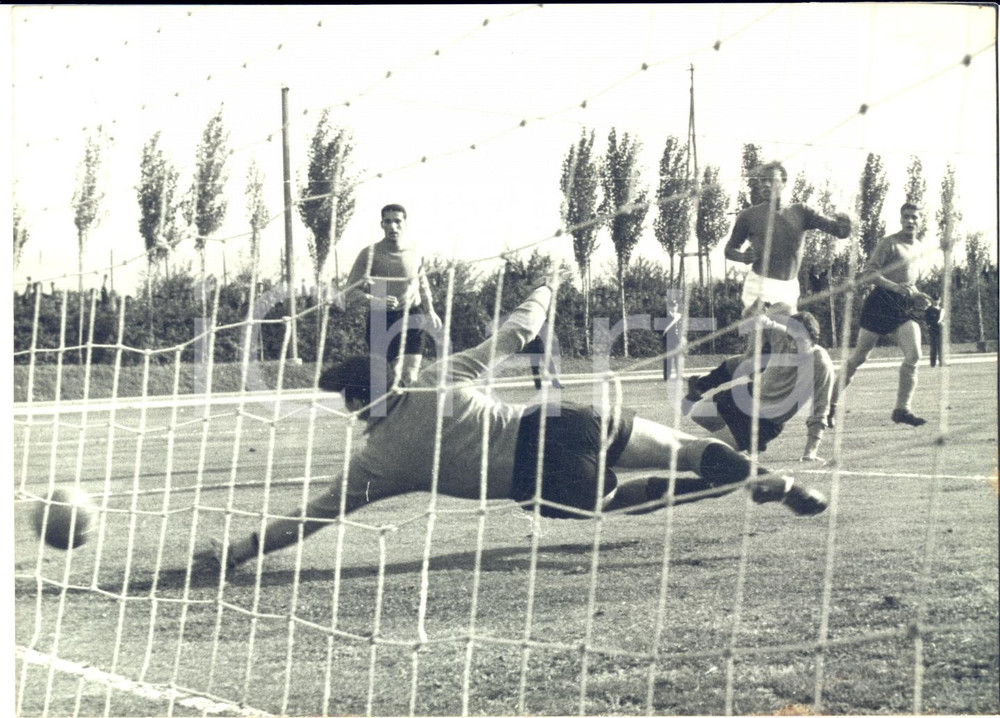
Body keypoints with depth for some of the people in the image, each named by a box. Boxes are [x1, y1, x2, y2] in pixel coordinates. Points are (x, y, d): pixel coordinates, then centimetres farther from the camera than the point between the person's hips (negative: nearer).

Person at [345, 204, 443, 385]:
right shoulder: (370, 254, -2)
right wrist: (376, 301, -23)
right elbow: (351, 291, -5)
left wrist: (430, 311, 13)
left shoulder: (414, 254, 10)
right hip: (380, 319, -2)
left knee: (410, 377, -10)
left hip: (411, 319, 2)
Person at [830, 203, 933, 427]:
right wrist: (894, 286, -27)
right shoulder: (888, 243, -5)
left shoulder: (917, 249, 18)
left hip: (904, 307, 6)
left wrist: (918, 297, 12)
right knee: (859, 357, 0)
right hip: (881, 302, -6)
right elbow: (869, 271, -15)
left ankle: (902, 409, -9)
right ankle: (831, 402, 12)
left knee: (913, 356, -13)